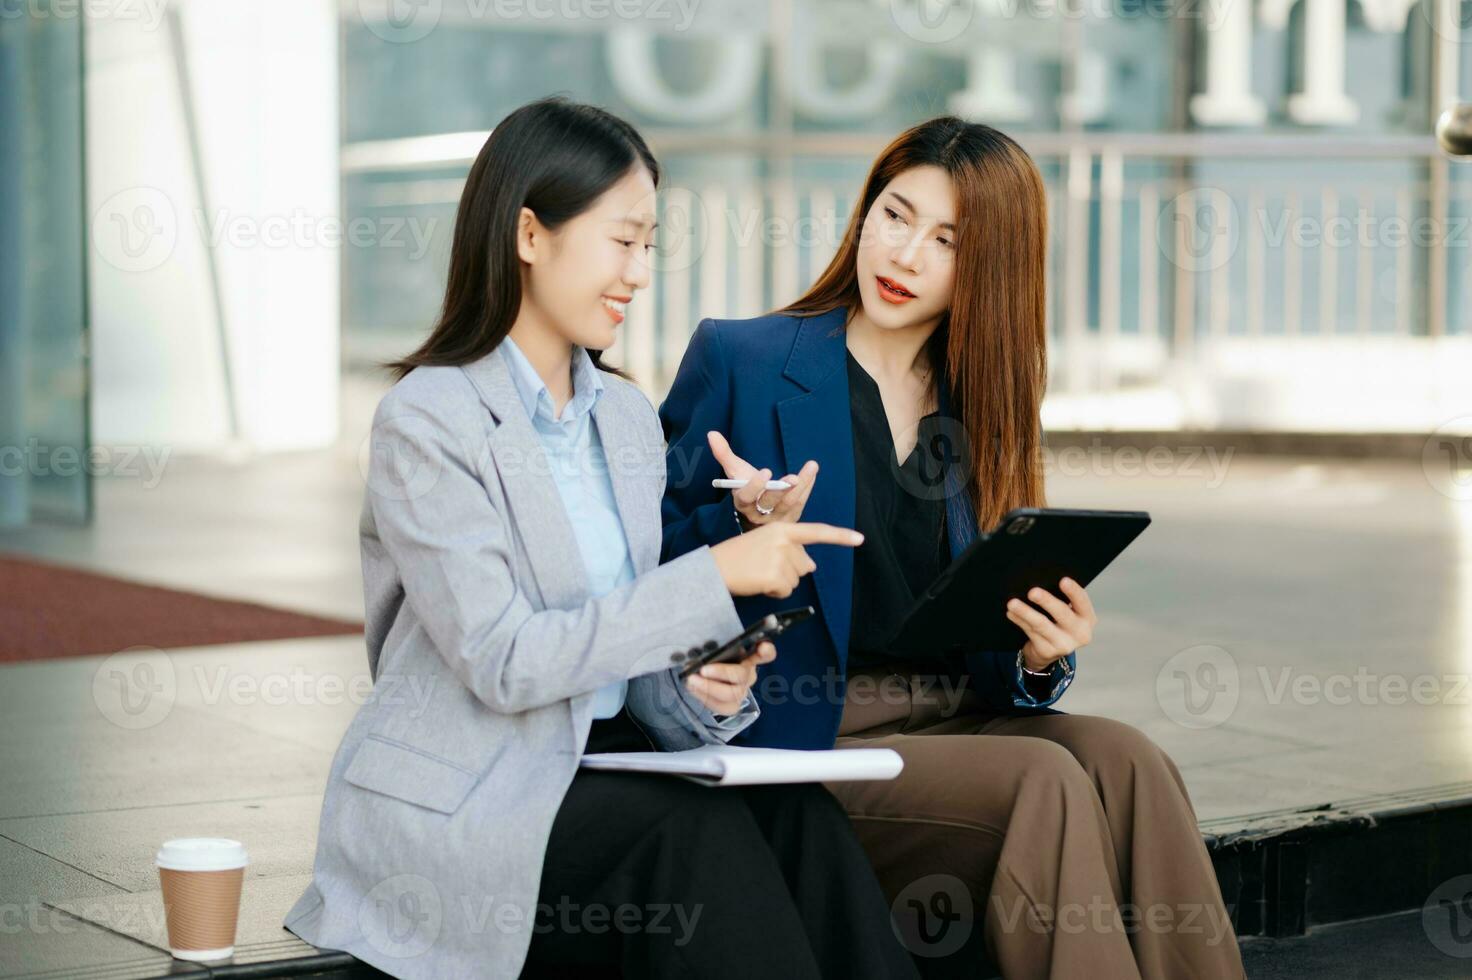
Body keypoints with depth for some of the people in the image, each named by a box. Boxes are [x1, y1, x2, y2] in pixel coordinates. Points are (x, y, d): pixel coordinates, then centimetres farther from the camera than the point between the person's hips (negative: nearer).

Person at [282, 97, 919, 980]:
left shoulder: (628, 418, 14)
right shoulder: (428, 420, -9)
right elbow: (502, 661, -18)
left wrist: (697, 689, -8)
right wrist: (713, 577, -20)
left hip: (598, 764, 6)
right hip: (455, 803, -6)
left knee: (794, 813, -23)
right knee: (696, 835, -31)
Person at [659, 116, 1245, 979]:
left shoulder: (981, 406, 15)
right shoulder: (738, 359, 2)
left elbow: (995, 666, 15)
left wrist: (1043, 657, -8)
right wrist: (746, 528, -19)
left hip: (957, 717, 5)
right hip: (807, 737, -5)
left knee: (1128, 761, -24)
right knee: (1047, 782, -28)